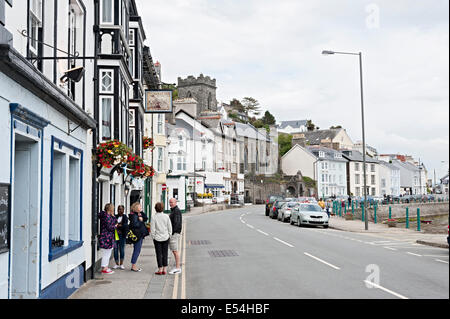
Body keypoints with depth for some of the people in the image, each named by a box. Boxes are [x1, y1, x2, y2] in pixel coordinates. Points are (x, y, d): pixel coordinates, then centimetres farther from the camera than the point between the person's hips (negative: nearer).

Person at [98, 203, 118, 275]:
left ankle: (106, 267, 24)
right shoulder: (106, 216, -17)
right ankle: (104, 269, 2)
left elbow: (115, 222, 16)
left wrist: (113, 216, 7)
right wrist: (115, 226, -3)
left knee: (108, 253, 16)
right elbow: (109, 227, -20)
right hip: (106, 237, -10)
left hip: (109, 237, 10)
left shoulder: (109, 216, 14)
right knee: (106, 253, -4)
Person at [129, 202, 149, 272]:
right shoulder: (134, 215, -14)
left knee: (137, 251, 13)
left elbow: (146, 218, 5)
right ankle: (133, 266, 1)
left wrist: (141, 215, -5)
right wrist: (140, 221, -10)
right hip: (136, 235, -10)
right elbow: (135, 224, -24)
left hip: (140, 235, 10)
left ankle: (134, 266, 20)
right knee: (137, 250, -5)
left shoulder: (139, 214, 15)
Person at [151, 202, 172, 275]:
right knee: (165, 254, 8)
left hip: (157, 238, -2)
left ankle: (160, 269, 7)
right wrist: (169, 236, 11)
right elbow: (170, 228, 1)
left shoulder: (154, 218, -11)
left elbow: (152, 229, -9)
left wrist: (153, 237, 4)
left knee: (159, 254, 5)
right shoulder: (166, 216, -4)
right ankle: (164, 269, 10)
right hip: (165, 238, 2)